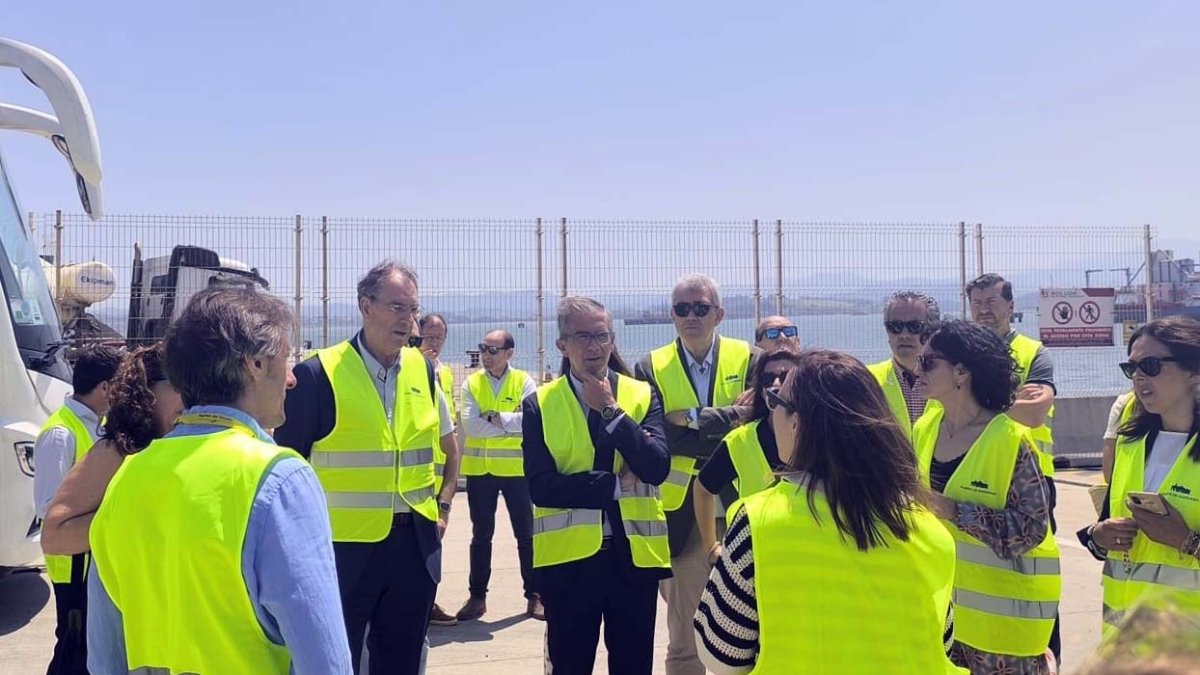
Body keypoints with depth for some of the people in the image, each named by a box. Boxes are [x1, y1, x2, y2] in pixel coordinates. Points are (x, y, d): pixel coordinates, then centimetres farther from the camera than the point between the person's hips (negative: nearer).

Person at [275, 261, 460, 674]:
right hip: (345, 546, -5)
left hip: (414, 544, 5)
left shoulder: (421, 369, 5)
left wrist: (443, 506, 10)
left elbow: (449, 446, 20)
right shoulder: (319, 373, -10)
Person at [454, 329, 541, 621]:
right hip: (479, 469, 2)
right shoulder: (471, 383, 1)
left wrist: (493, 417, -17)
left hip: (515, 468, -1)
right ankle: (477, 596, 18)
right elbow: (470, 426, -11)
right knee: (481, 535, 10)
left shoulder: (523, 382, -3)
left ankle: (534, 596, 15)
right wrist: (509, 424, -13)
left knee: (526, 534, 6)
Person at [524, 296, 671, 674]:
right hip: (569, 557, -1)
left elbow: (656, 469, -11)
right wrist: (615, 485, -13)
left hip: (634, 554, 1)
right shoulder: (539, 405, 0)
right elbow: (541, 486, -11)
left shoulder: (643, 396, 3)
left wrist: (610, 410, -14)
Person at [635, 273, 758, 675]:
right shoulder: (651, 368, 0)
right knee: (683, 639, 11)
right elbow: (657, 438, -13)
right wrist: (727, 422, -17)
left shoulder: (750, 360, 0)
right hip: (682, 515, 0)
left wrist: (693, 419, -18)